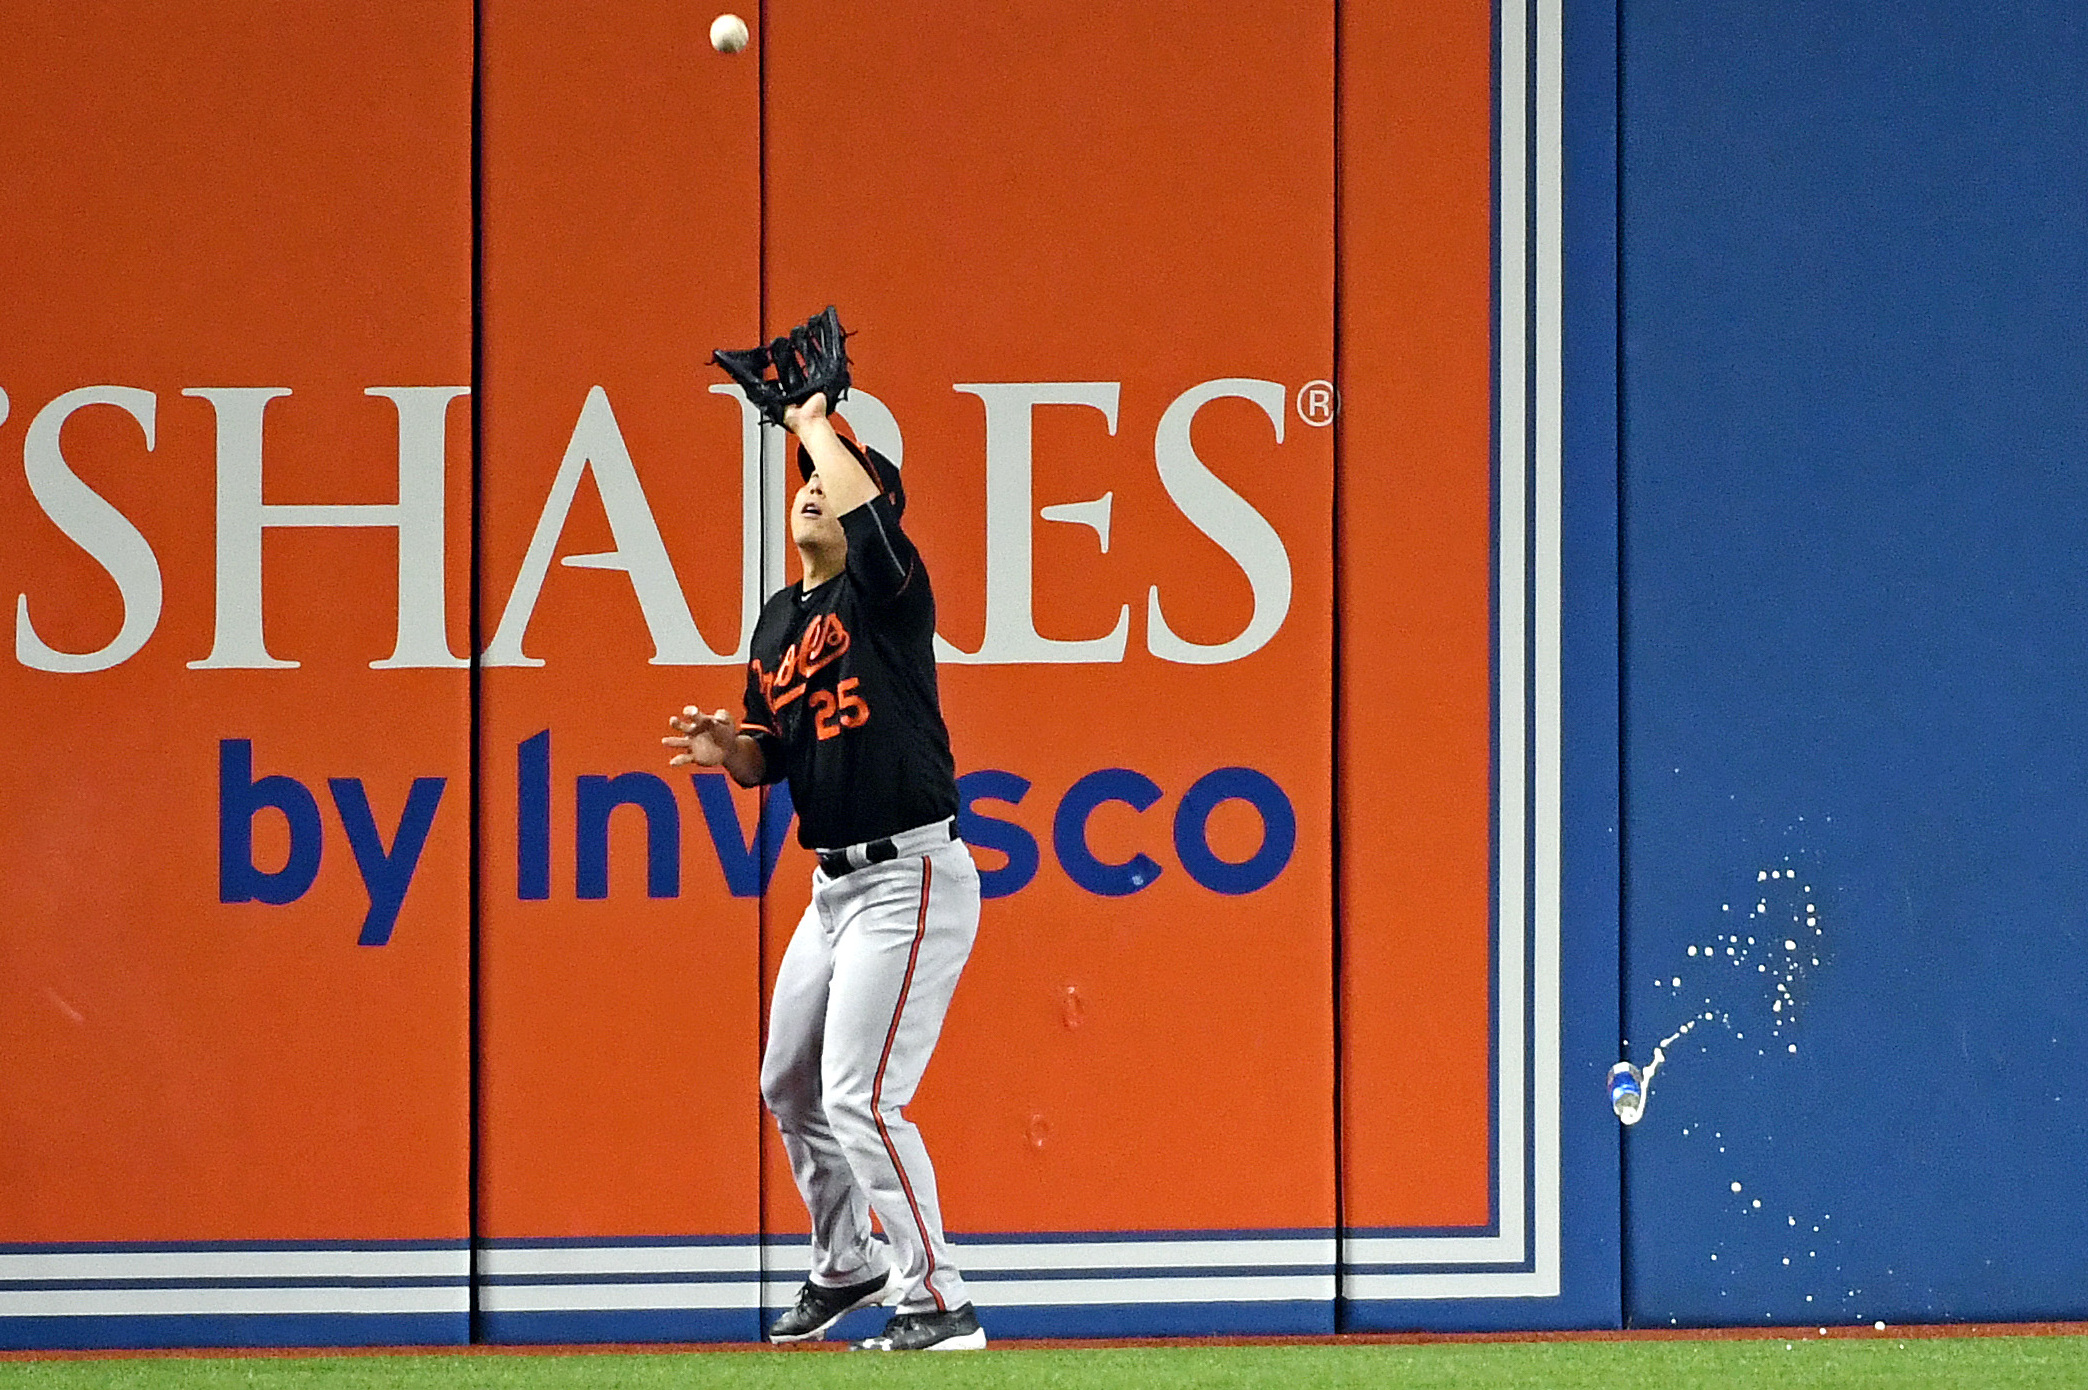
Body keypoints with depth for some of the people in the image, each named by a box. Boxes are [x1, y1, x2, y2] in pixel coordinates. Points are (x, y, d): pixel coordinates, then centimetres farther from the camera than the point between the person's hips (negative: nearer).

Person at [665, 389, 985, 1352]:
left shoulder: (885, 590, -11)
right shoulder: (779, 621, 12)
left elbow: (861, 502, -32)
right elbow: (770, 758, 20)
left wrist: (814, 422, -14)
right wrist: (729, 749, -3)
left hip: (910, 876, -9)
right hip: (836, 884, 9)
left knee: (860, 1096, -15)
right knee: (791, 1088, 19)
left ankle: (938, 1303, -8)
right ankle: (847, 1266, 39)